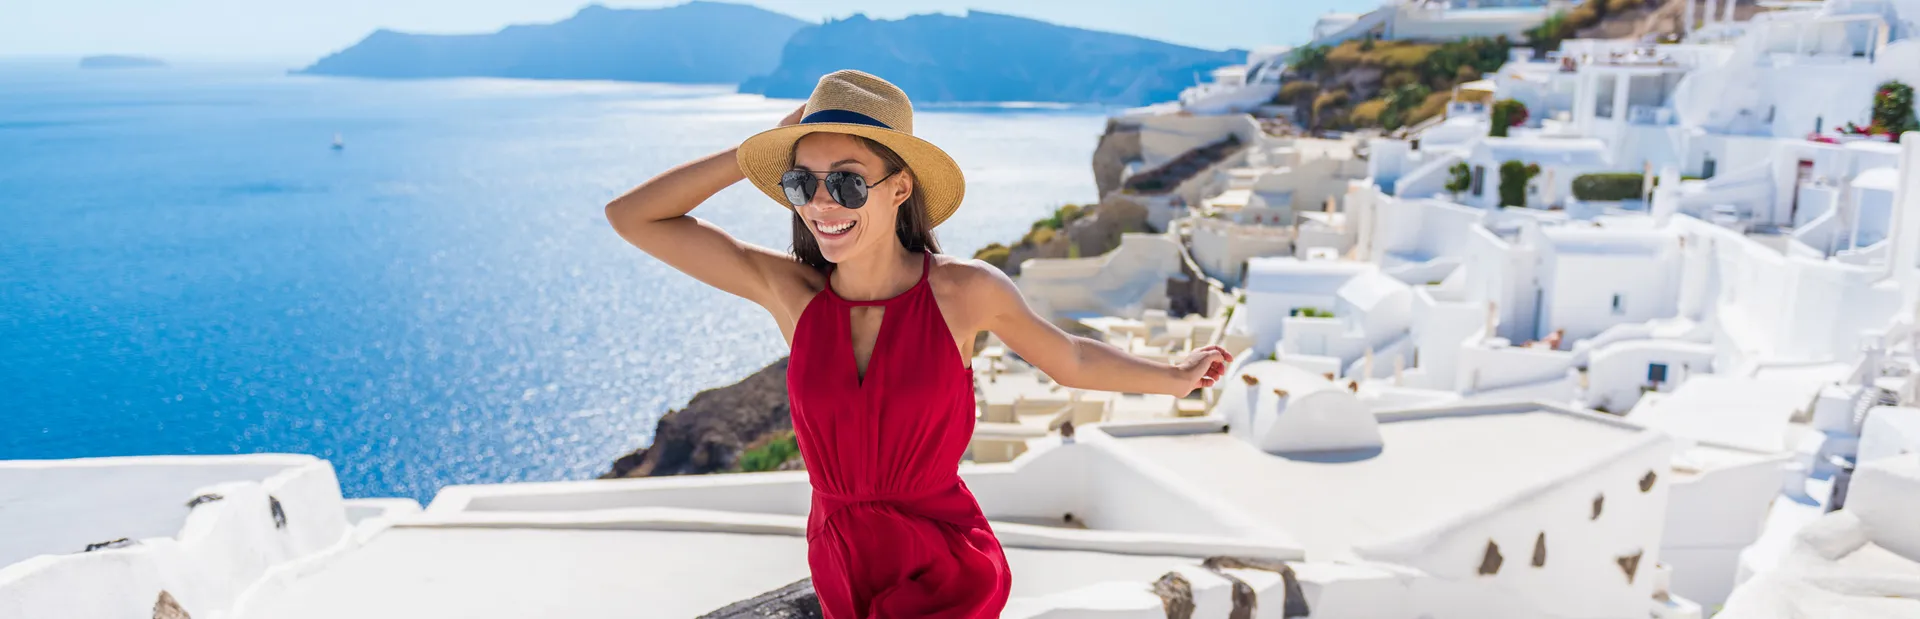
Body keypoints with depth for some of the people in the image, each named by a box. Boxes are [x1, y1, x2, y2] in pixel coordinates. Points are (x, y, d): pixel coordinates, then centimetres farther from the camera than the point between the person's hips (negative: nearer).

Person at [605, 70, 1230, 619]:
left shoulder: (967, 289, -15)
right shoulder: (790, 289, -9)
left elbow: (1071, 359, 4)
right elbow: (630, 216, -8)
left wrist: (1173, 376, 17)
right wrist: (765, 149, -11)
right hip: (840, 565, 4)